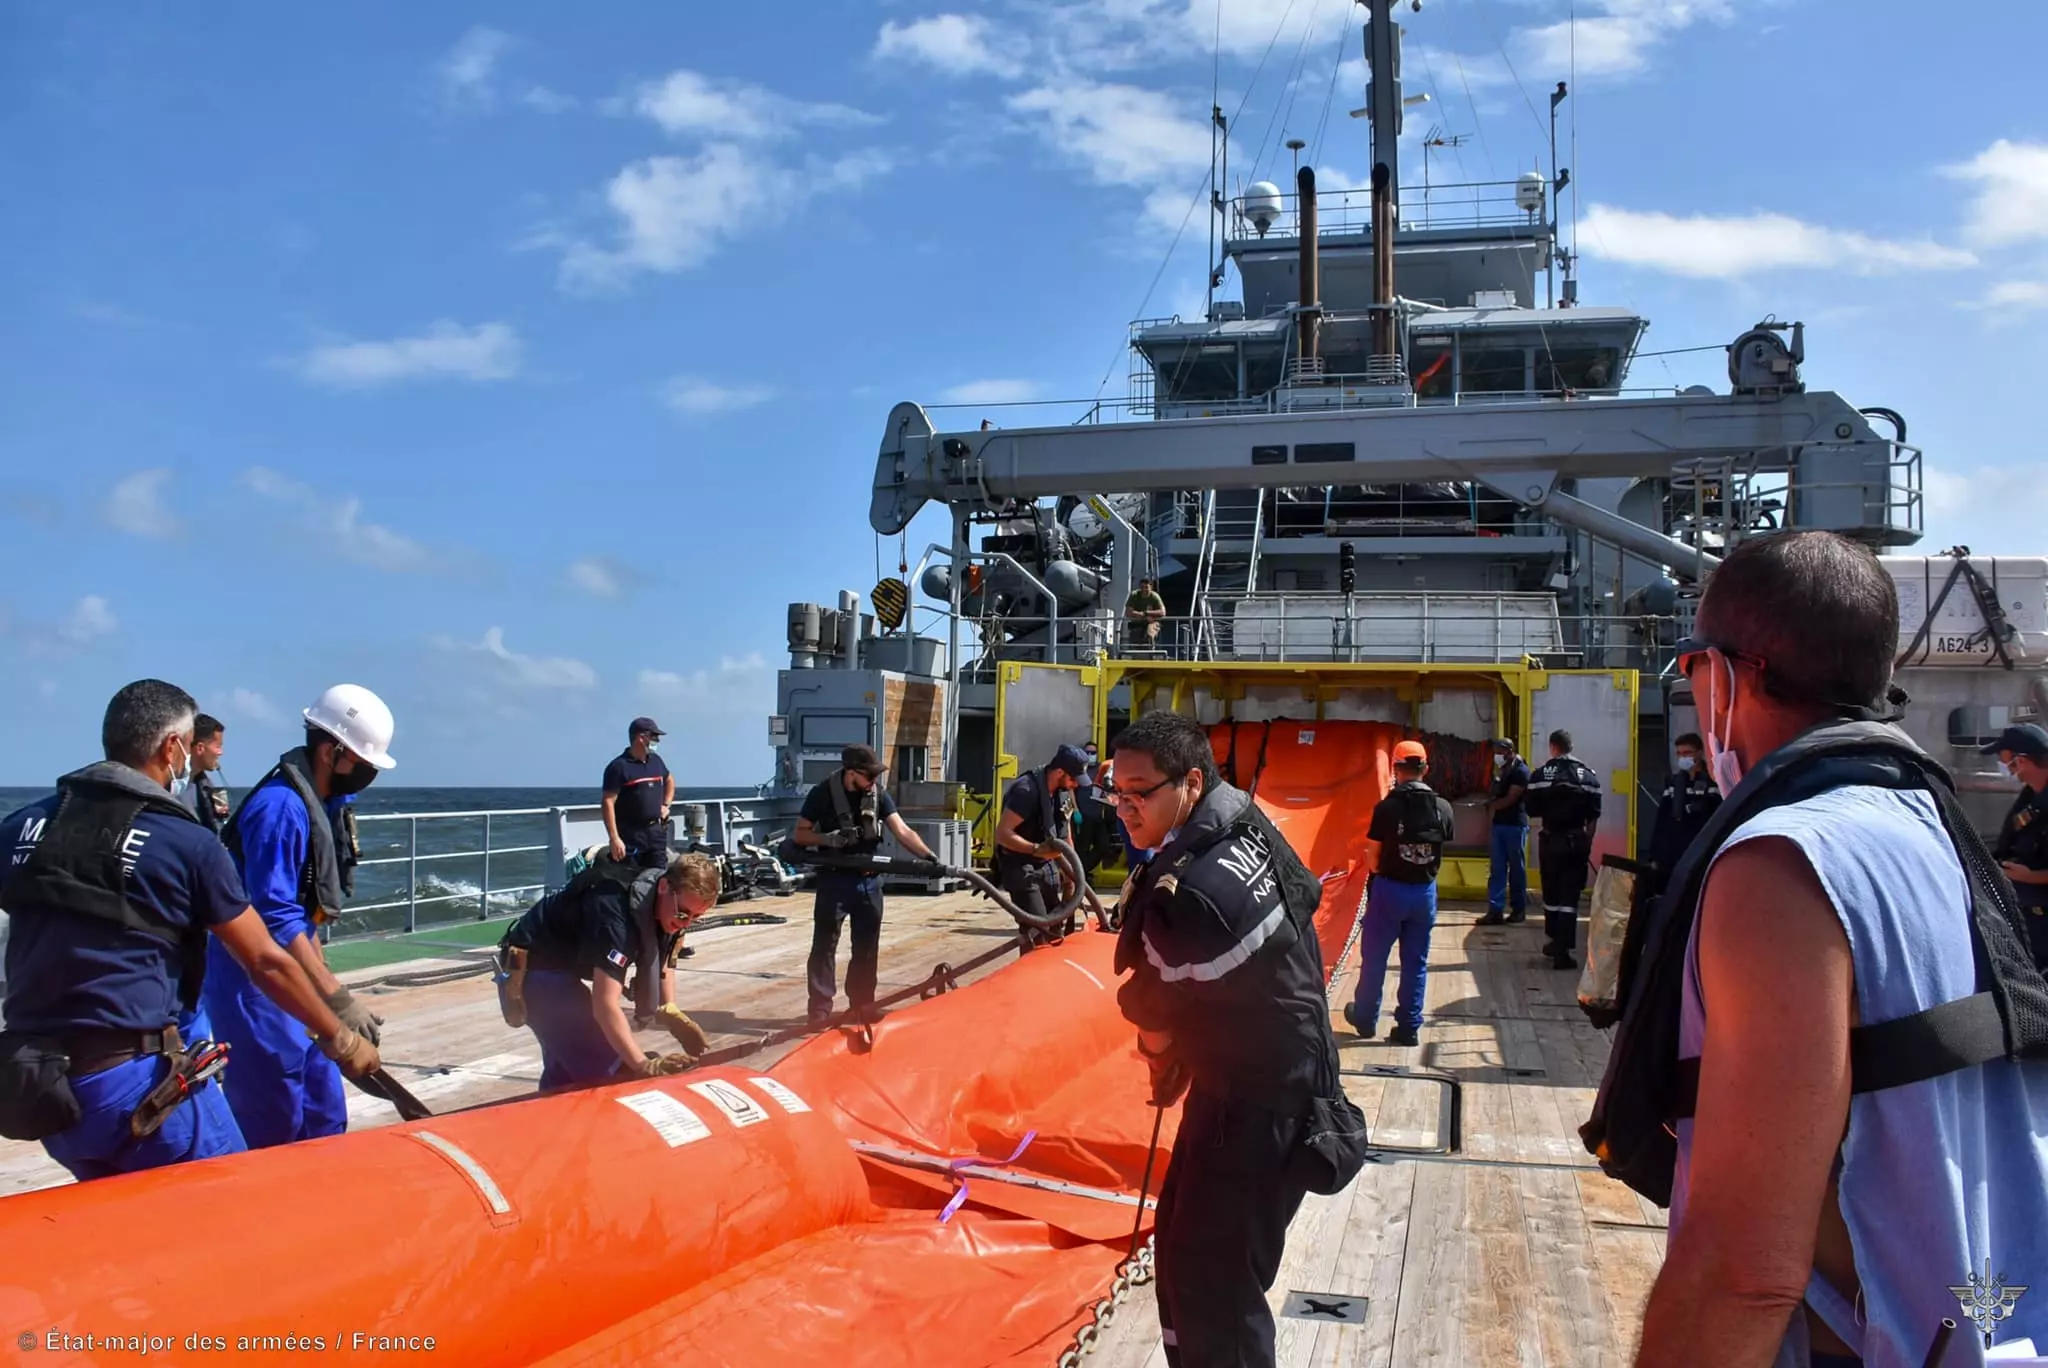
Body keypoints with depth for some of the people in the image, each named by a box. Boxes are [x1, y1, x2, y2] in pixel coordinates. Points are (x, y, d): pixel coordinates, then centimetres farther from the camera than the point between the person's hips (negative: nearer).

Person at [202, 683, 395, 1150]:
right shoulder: (282, 807, -21)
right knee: (277, 1126, -4)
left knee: (324, 1116, 14)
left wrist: (325, 983, 20)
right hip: (254, 983, -10)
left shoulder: (310, 804, 10)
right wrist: (337, 998, -27)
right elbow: (276, 922, -26)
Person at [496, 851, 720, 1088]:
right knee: (604, 1072, -15)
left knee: (563, 1074, 20)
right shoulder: (616, 909, -35)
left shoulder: (662, 903, -7)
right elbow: (605, 1005, -41)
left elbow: (659, 965, 10)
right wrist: (644, 1066, -46)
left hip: (559, 964, 10)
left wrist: (670, 1011, -7)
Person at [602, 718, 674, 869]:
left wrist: (666, 804, 16)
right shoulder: (619, 766, -11)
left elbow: (670, 781, 32)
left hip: (656, 831, 7)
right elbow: (608, 803, -15)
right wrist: (615, 838, -21)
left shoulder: (656, 761, 11)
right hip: (631, 835, -7)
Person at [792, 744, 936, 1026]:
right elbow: (800, 834, -5)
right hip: (834, 880, -4)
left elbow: (902, 831, -10)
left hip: (869, 880, 4)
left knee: (867, 946, 11)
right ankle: (820, 1008, 5)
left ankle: (862, 1004, 23)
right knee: (824, 945, 0)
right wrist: (828, 839, -24)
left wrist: (927, 856, -24)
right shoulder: (823, 794, -11)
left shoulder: (879, 795, -2)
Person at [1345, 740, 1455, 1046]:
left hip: (1389, 889, -3)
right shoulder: (1443, 809, -5)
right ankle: (1409, 1027, 17)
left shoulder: (1387, 807, -15)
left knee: (1373, 958, 14)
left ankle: (1365, 1019, 28)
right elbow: (1444, 843, 4)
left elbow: (1375, 855, -9)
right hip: (1425, 892, 3)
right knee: (1416, 963, 13)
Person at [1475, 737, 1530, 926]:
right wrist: (1491, 804, 0)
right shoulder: (1501, 770, 14)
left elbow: (1510, 799, -16)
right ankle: (1495, 911, 0)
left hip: (1515, 825, -7)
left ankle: (1518, 909, 13)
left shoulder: (1520, 771, -11)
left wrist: (1491, 805, -4)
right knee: (1496, 868, 1)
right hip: (1499, 824, 7)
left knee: (1516, 868, 2)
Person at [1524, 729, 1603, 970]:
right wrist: (1587, 840, 9)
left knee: (1551, 893, 16)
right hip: (1577, 841, 0)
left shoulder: (1541, 774, -3)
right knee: (1570, 896, 0)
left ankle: (1552, 941, 29)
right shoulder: (1588, 775, 0)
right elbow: (1594, 815, -1)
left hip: (1551, 840, 0)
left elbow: (1533, 811, -3)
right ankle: (1562, 950, -5)